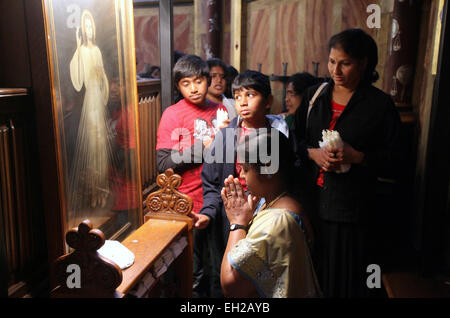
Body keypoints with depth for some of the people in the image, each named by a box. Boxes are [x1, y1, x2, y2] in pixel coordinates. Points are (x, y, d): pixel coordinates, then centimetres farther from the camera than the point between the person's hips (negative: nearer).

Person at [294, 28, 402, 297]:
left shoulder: (380, 104, -3)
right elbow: (295, 140, 10)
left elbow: (391, 159, -3)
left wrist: (357, 157, -20)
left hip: (351, 207, -3)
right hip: (311, 200, 3)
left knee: (345, 275, 7)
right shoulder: (314, 96, 8)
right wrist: (313, 153, -10)